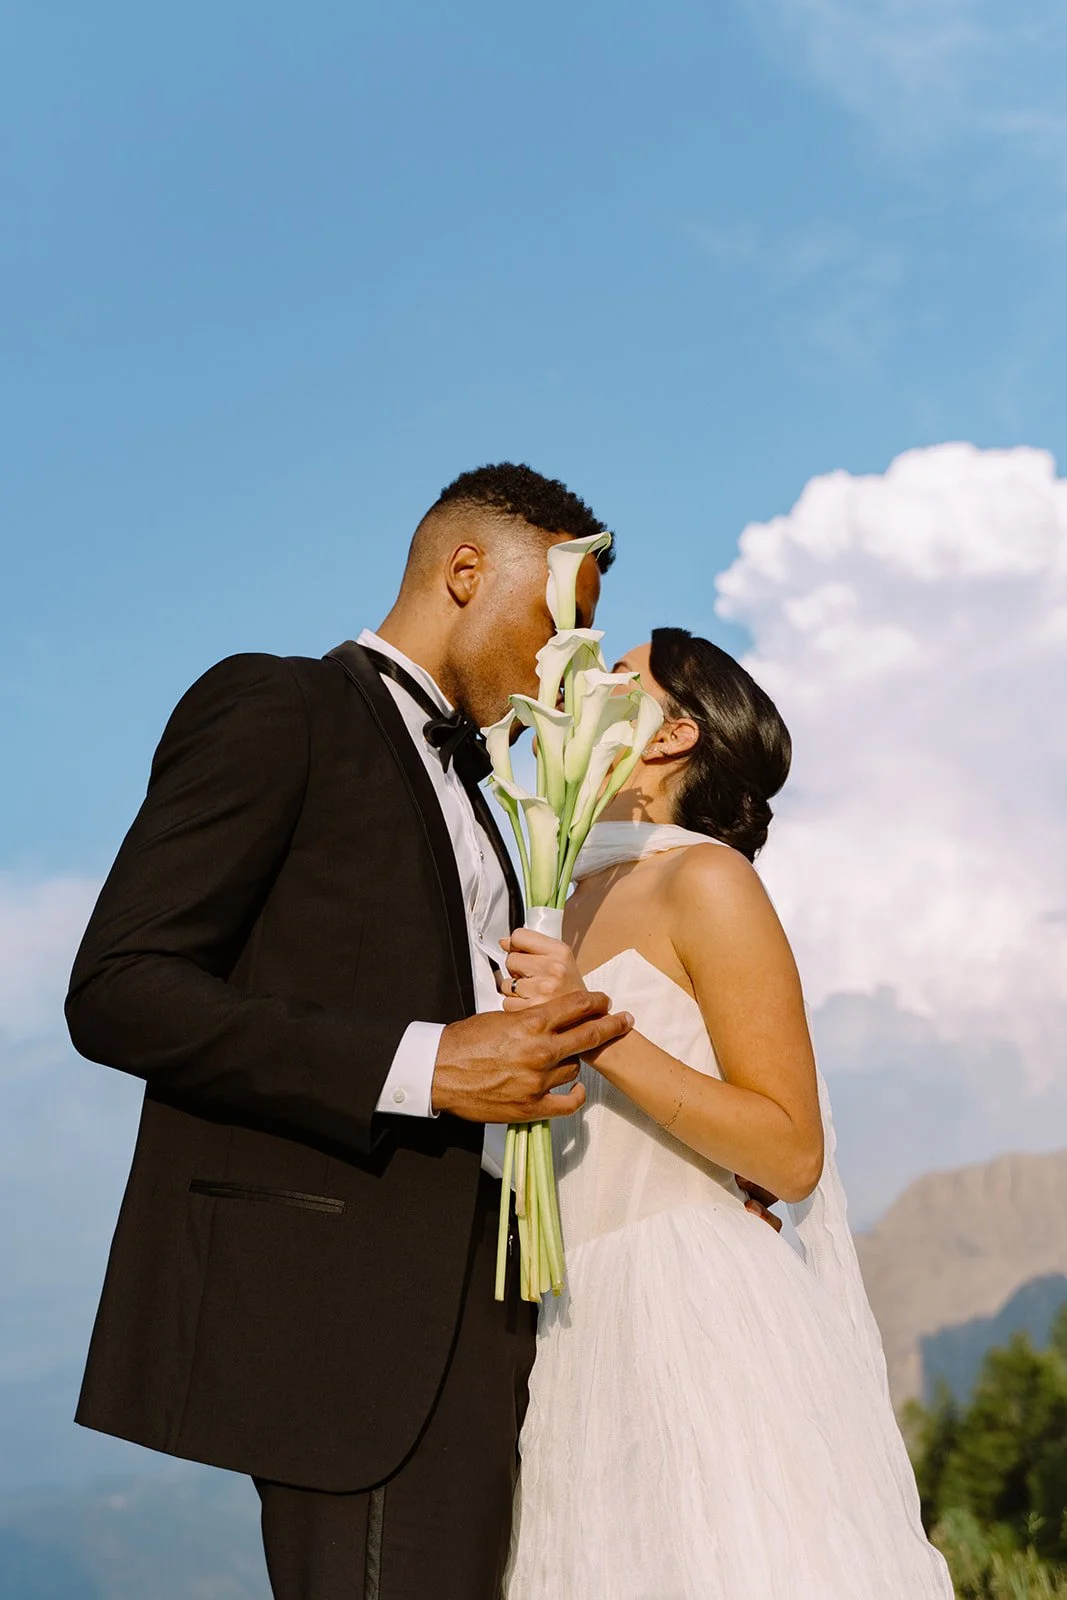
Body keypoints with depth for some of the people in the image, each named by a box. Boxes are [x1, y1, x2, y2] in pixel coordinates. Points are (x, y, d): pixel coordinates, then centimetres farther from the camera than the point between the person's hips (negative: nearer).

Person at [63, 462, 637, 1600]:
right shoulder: (273, 709, -2)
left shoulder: (455, 777, 25)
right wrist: (423, 1068, -20)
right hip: (343, 1292, -8)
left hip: (465, 1302, 8)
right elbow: (118, 992, -13)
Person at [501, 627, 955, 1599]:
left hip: (700, 1313, -6)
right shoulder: (561, 910, 15)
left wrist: (597, 1034, -17)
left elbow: (794, 1154, -11)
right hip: (586, 1328, 7)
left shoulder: (706, 879, -6)